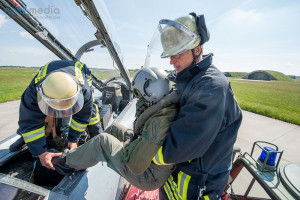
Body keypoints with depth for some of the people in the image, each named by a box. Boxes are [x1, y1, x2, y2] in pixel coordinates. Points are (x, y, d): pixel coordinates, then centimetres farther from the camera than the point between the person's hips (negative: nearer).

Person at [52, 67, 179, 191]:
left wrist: (128, 145, -14)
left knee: (102, 141, -9)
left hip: (148, 179, -7)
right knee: (114, 128, 8)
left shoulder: (157, 123, -36)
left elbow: (136, 167, -29)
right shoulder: (169, 108, -9)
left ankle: (68, 162, 19)